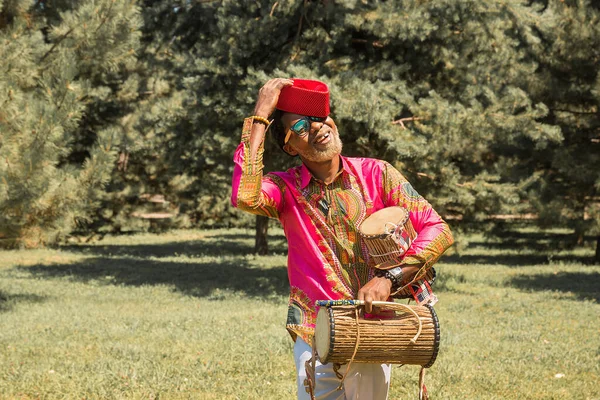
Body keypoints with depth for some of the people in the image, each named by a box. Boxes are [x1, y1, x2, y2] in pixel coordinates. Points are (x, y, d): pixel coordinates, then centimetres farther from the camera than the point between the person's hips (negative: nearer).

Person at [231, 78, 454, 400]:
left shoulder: (376, 174, -2)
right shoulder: (286, 189, -3)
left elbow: (437, 230, -6)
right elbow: (244, 197, -26)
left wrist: (390, 278, -21)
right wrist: (260, 115, -20)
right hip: (315, 336, -1)